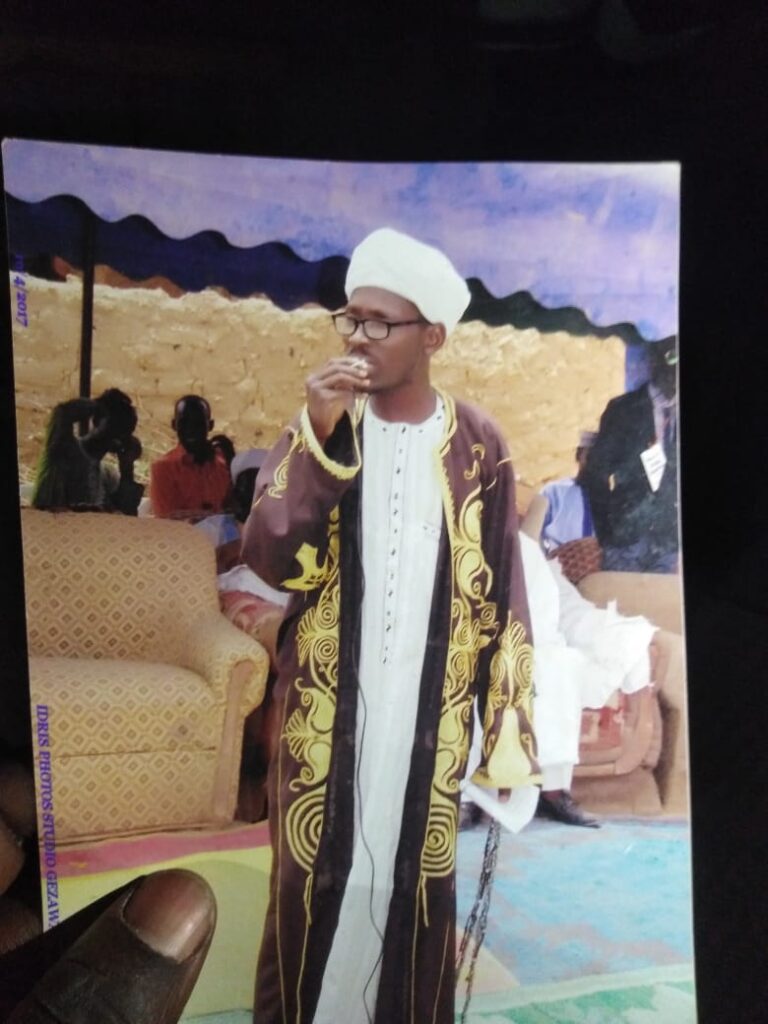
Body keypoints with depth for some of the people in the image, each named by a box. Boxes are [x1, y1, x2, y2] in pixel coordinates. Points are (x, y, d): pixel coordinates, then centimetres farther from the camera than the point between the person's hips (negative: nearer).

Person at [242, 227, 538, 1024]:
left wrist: (507, 725, -1)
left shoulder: (477, 445, -3)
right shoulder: (320, 427, -2)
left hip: (429, 711, 0)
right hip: (327, 705, 1)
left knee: (414, 880, 12)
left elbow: (502, 593, 0)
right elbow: (269, 558, -13)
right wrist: (319, 436, -23)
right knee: (313, 877, 11)